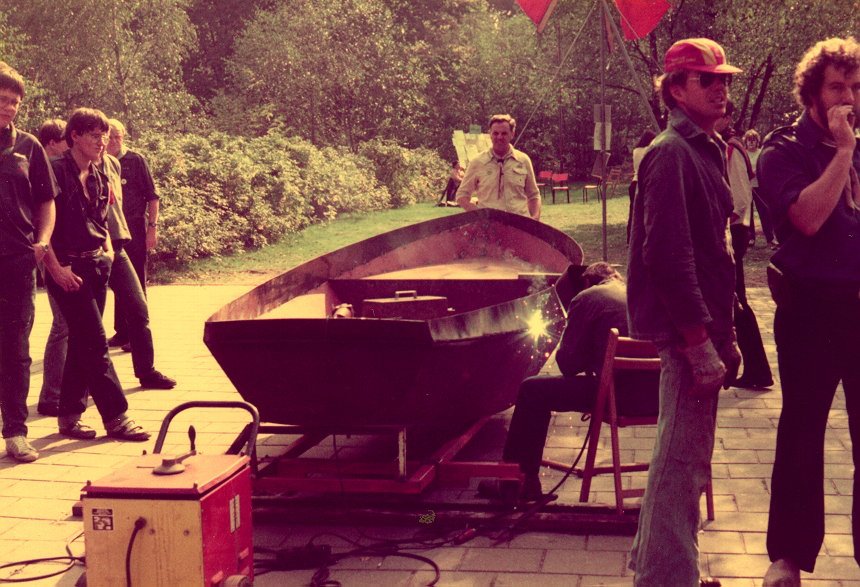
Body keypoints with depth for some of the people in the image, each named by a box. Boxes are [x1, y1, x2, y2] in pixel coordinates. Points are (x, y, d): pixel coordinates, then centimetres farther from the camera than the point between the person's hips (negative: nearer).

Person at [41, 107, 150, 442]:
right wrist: (56, 268, -18)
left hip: (97, 265, 8)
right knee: (95, 342, -7)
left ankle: (69, 417, 19)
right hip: (69, 269, -8)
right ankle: (115, 418, -2)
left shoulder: (99, 178, 13)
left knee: (81, 342, 11)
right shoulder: (57, 172, -11)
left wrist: (108, 251, 8)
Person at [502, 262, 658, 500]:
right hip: (657, 395, 7)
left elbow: (569, 364, 0)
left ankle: (521, 480, 17)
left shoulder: (586, 298, 2)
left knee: (532, 391, 11)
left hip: (620, 395, -6)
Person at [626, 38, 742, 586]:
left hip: (701, 324, 10)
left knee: (681, 457, 20)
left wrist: (724, 332, 15)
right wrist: (701, 340, -22)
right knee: (684, 461, -4)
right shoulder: (672, 153, -15)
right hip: (686, 329, -10)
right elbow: (668, 254, -23)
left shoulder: (707, 149, 16)